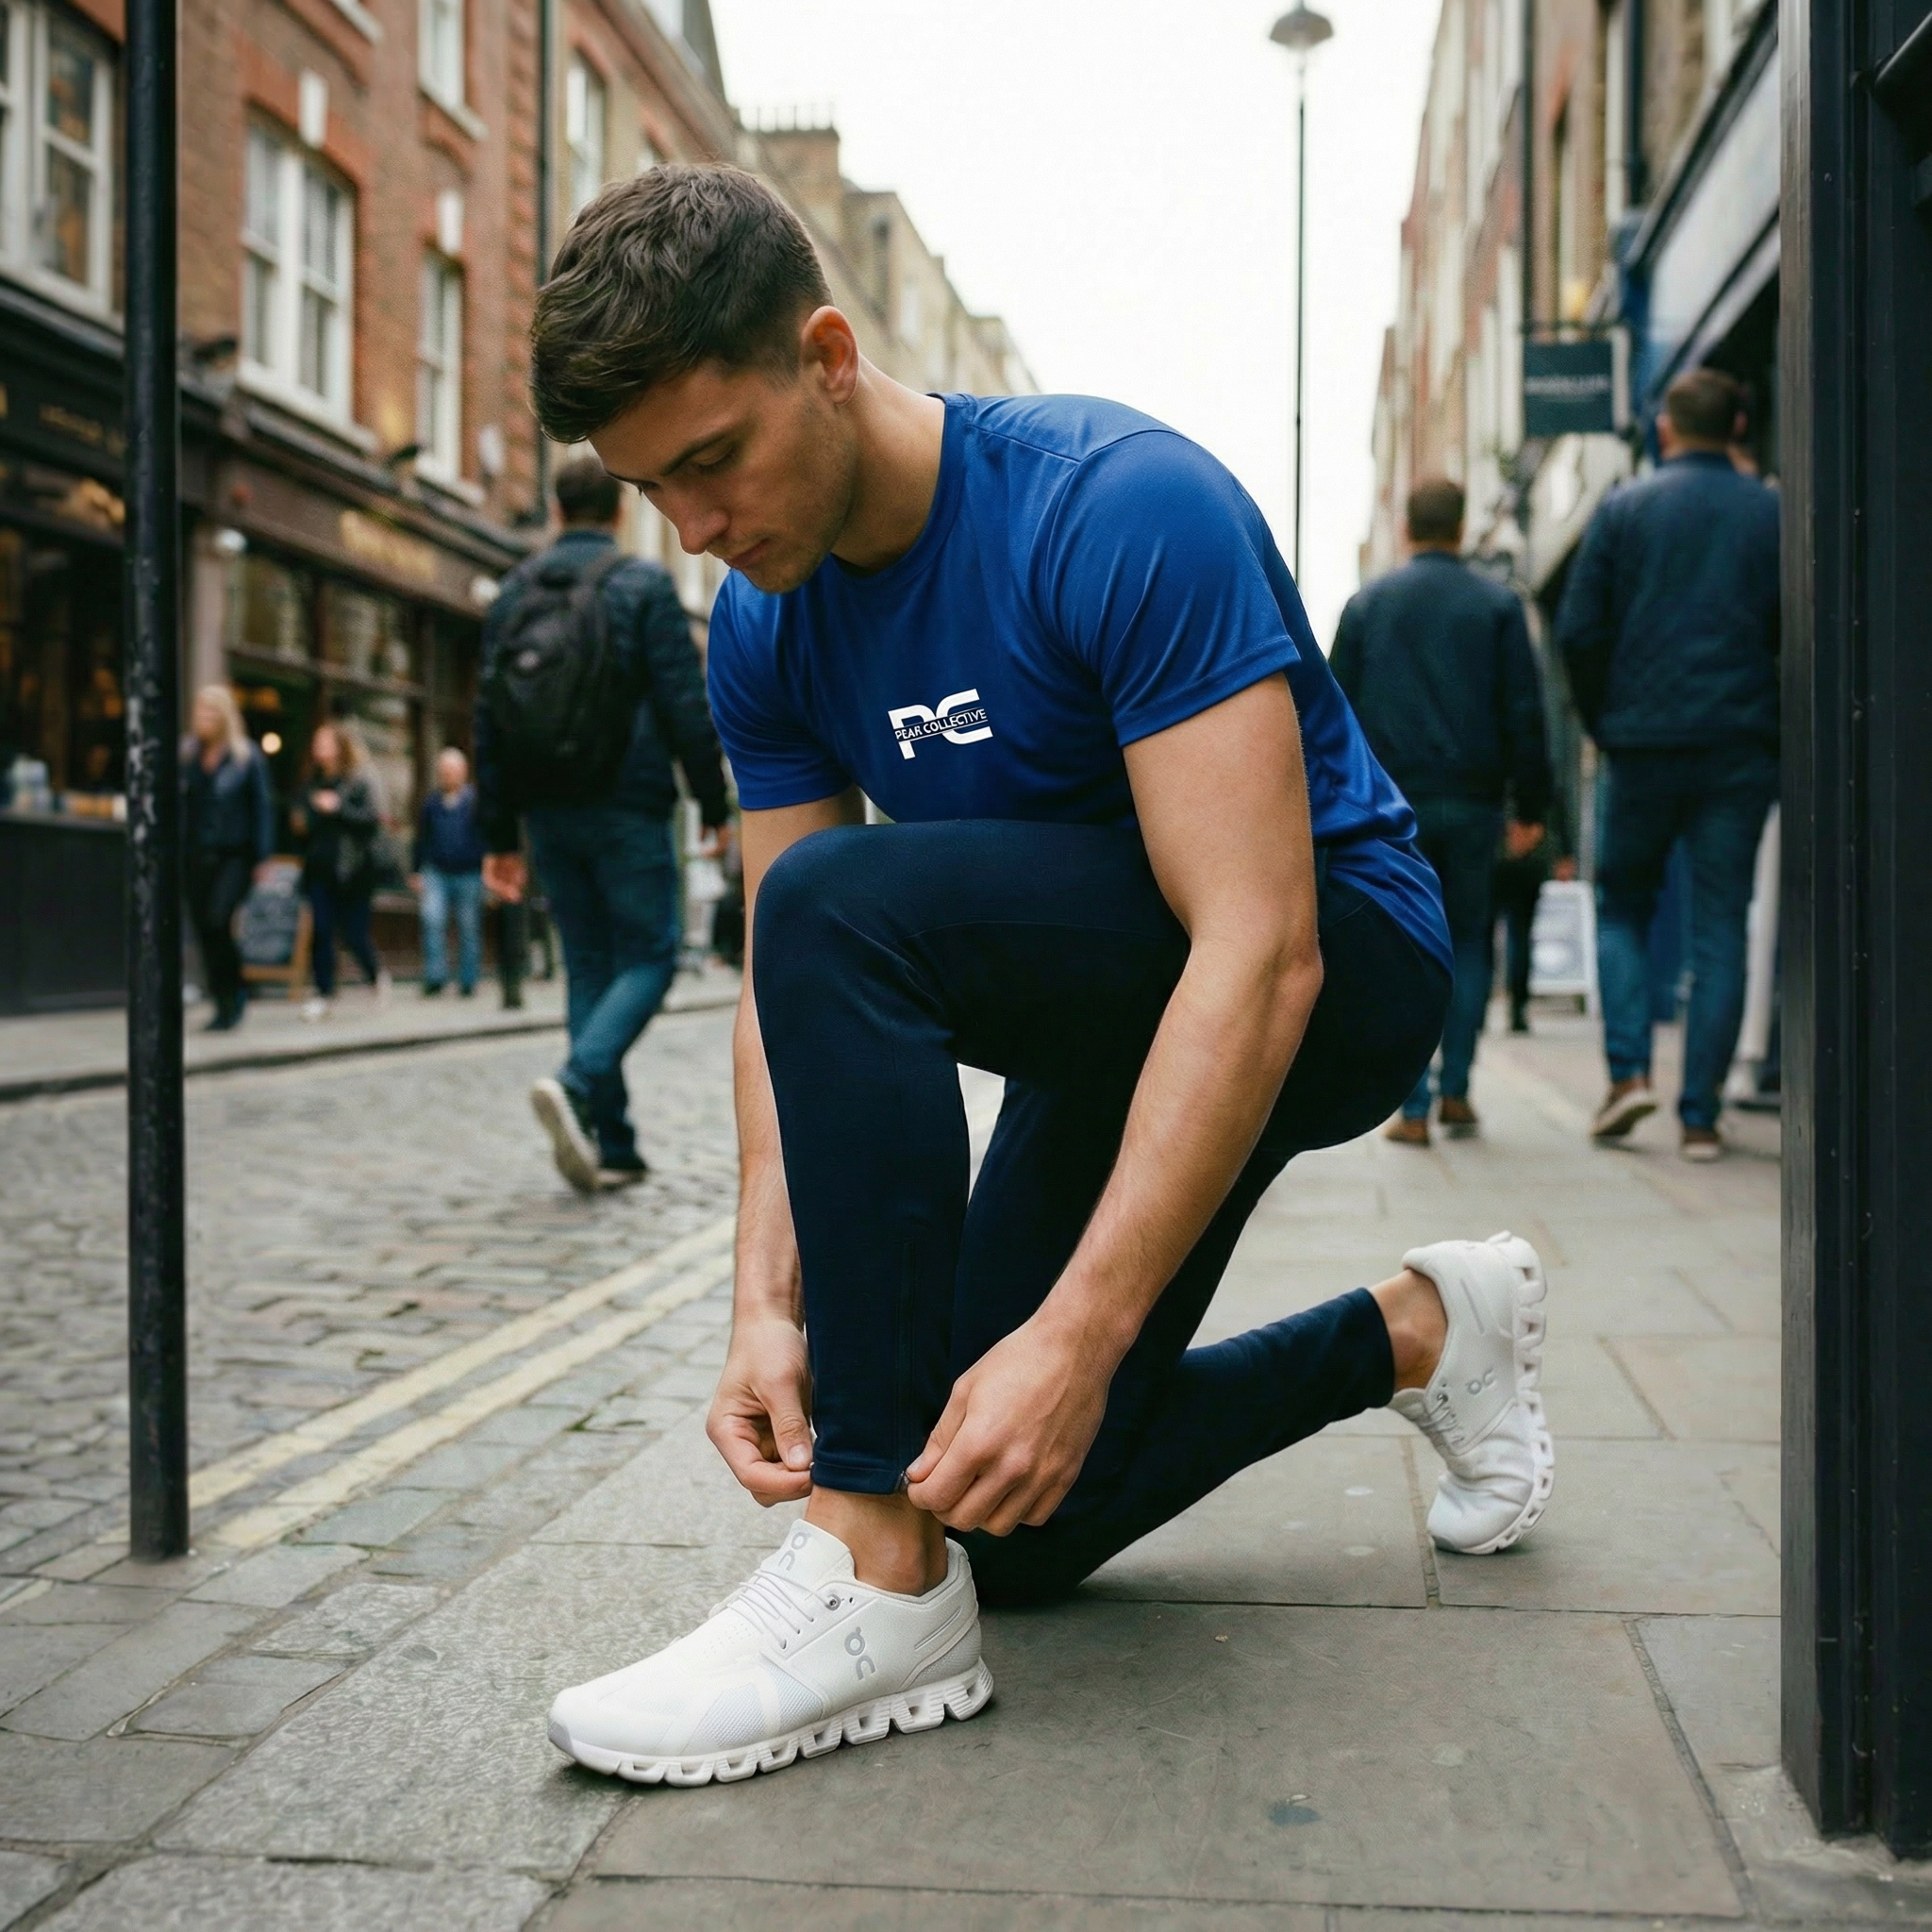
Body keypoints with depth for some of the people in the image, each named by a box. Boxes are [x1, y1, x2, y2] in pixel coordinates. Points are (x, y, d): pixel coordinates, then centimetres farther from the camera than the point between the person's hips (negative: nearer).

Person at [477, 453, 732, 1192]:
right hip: (628, 807, -5)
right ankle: (577, 1081, -22)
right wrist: (715, 805, -1)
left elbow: (490, 719, 10)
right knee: (649, 955, 3)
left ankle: (611, 1148, 8)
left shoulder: (515, 590, 11)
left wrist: (499, 836, 12)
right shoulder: (644, 584, -4)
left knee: (589, 965, 10)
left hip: (551, 812, 5)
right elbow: (686, 703, -9)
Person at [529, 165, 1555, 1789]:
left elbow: (1262, 954, -34)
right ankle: (1419, 1333, 26)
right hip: (1109, 1013, 8)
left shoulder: (1121, 510, -28)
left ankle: (878, 1572, -26)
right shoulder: (765, 629, -5)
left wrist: (1078, 1335, -39)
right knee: (1014, 1531, 9)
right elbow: (781, 992, -7)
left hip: (1336, 978, -8)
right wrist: (767, 1306, -22)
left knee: (846, 903, -33)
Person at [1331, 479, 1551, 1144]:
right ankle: (1456, 1090, 11)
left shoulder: (1366, 604, 7)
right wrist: (1530, 808, 4)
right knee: (1469, 941, 15)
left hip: (1390, 804, 0)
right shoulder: (1498, 605, 4)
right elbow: (1524, 713, 1)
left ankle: (1414, 1108, -2)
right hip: (1472, 801, 0)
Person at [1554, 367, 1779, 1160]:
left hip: (1643, 745, 0)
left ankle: (1629, 1068, -2)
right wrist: (1774, 725, 14)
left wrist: (1605, 724, 10)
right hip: (1740, 750, 1)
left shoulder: (1623, 508, 2)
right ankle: (1700, 1115, 3)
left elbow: (1578, 632, -2)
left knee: (1623, 906, 15)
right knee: (1720, 928, 4)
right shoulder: (1774, 514, 4)